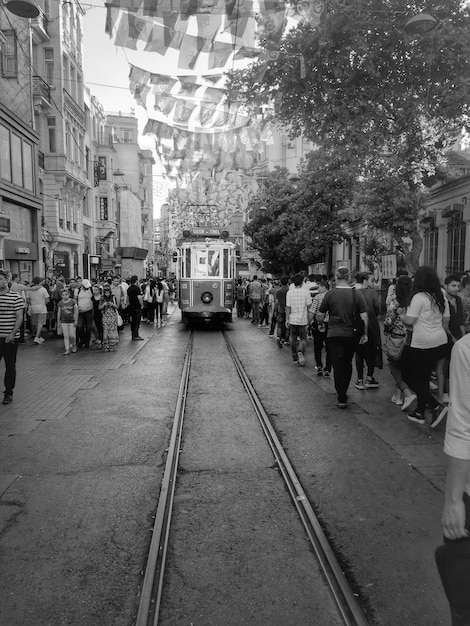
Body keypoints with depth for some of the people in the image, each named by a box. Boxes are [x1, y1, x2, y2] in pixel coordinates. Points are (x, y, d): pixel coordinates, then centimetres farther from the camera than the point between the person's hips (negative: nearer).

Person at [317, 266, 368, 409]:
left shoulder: (330, 294, -8)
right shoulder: (357, 293, -4)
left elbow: (320, 316, -2)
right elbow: (364, 316, -5)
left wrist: (321, 324, 19)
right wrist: (364, 334, 5)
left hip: (335, 334, -2)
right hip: (352, 334, 2)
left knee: (338, 366, 3)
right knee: (348, 365, 20)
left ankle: (342, 399, 2)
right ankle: (343, 392, 34)